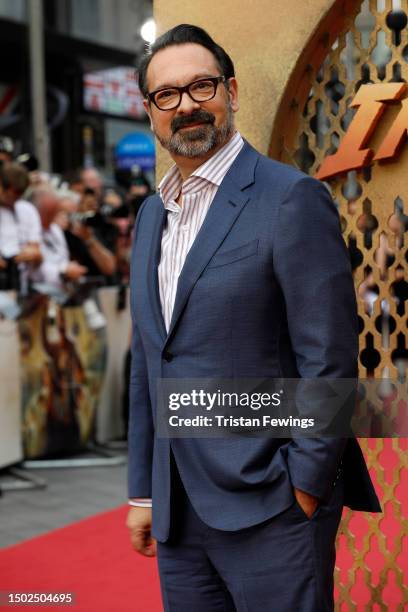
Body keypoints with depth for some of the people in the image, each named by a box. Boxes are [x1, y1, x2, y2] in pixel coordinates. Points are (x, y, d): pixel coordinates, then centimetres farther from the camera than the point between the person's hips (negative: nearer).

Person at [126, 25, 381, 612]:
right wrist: (143, 491, 15)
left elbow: (329, 360, -13)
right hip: (178, 510, 7)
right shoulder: (152, 215, 14)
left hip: (268, 506, -6)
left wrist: (304, 487, -13)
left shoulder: (292, 198, -10)